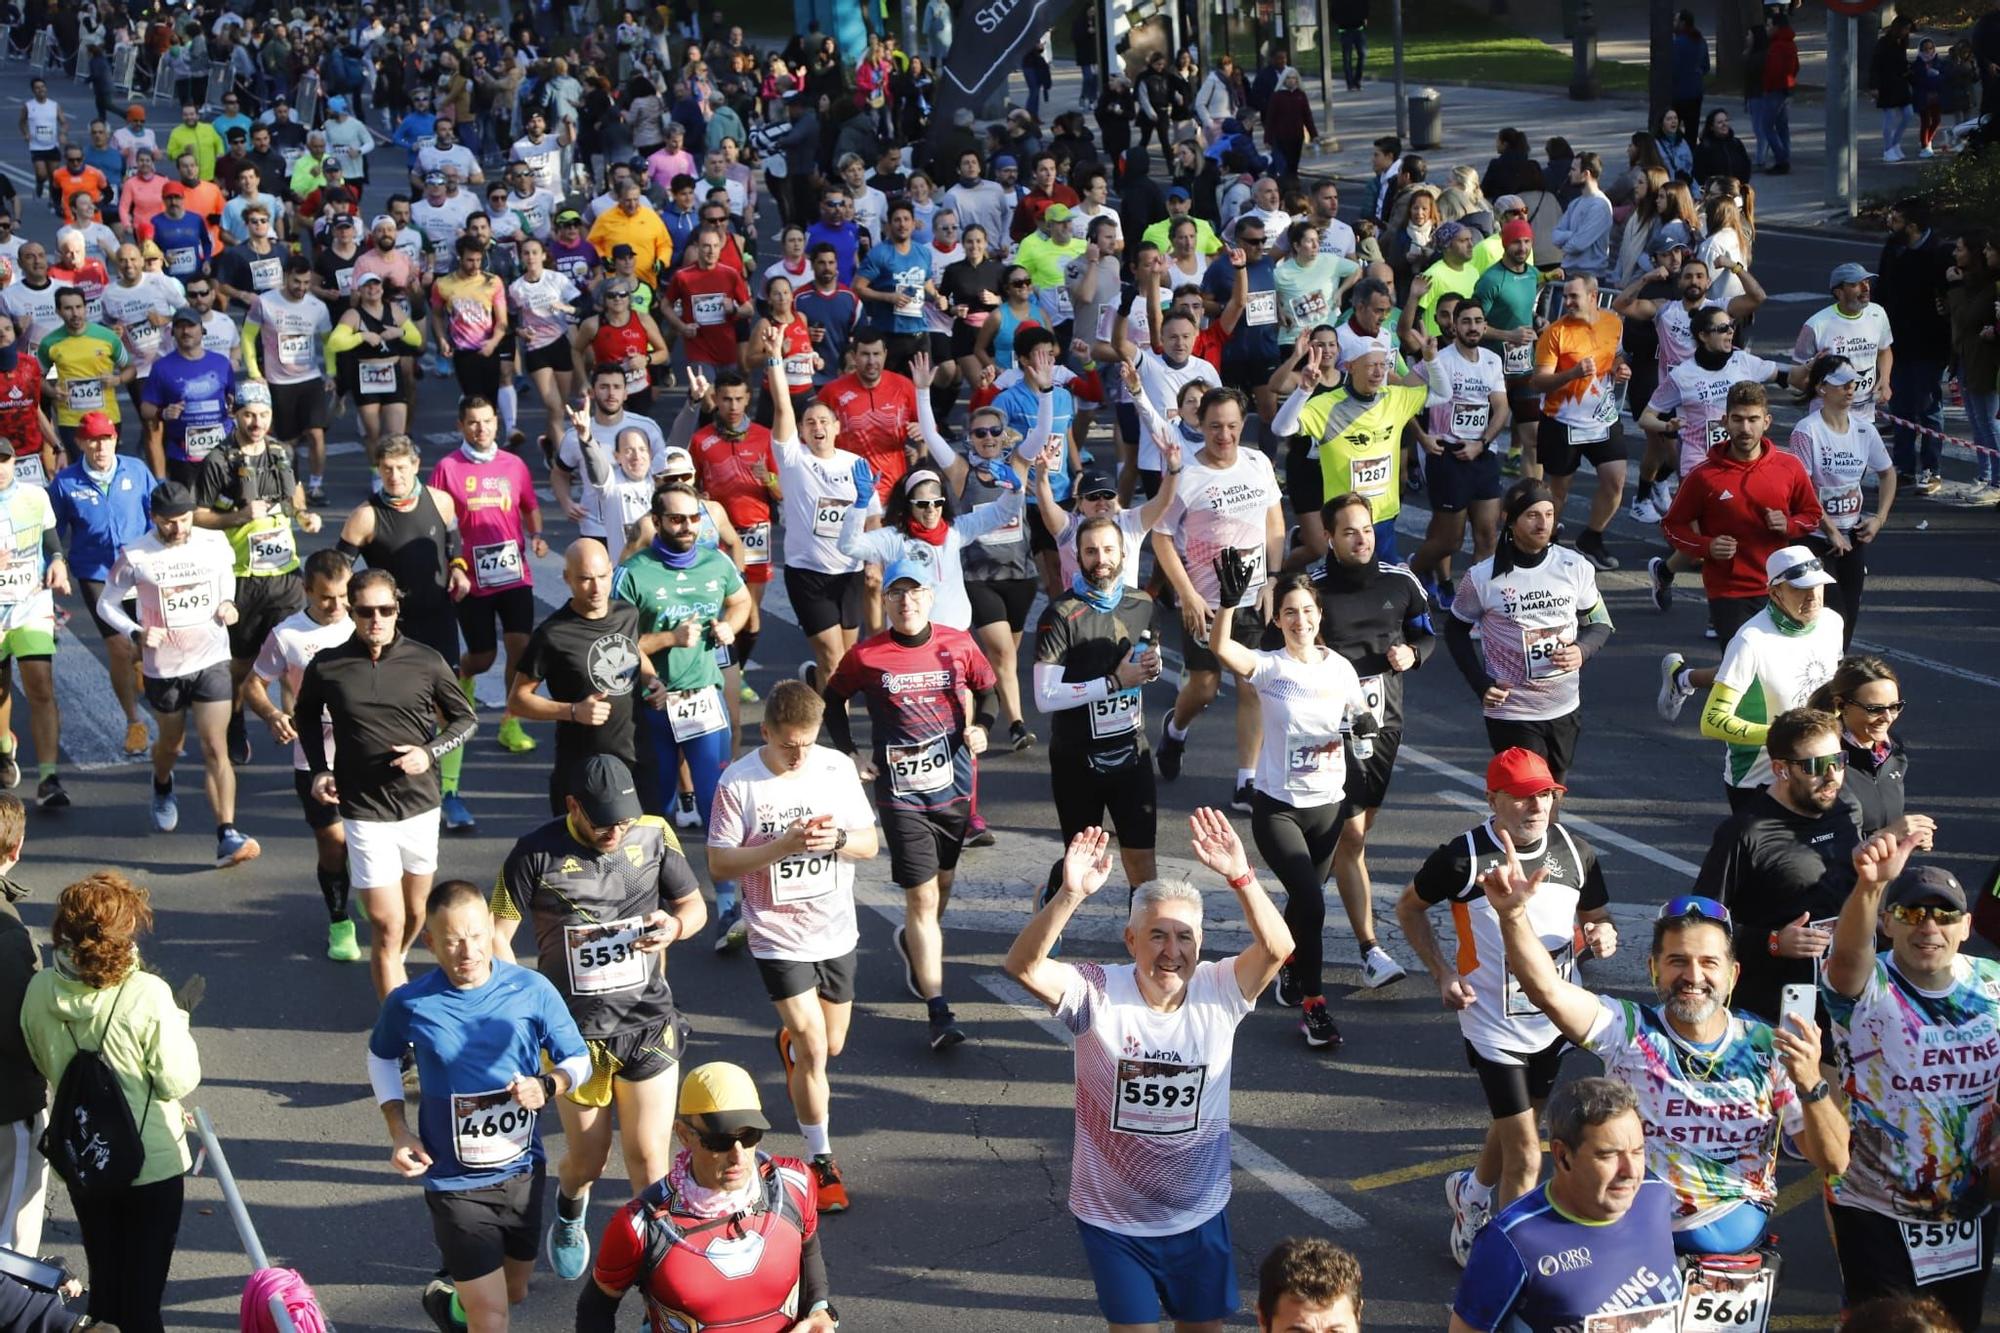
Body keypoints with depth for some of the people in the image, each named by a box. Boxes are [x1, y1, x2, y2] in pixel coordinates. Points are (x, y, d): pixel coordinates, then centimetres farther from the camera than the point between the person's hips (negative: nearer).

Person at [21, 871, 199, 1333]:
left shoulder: (40, 991, -10)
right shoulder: (146, 994, -23)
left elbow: (43, 1066, 5)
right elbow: (178, 1080, -16)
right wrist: (177, 1026, -3)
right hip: (152, 1162, -4)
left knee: (104, 1285, 20)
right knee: (143, 1295, 7)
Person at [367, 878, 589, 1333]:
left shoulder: (532, 990, -12)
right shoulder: (409, 1004, -13)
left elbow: (578, 1060, -1)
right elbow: (382, 1059, 8)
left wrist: (547, 1087, -23)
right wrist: (399, 1132, -4)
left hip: (522, 1171, 3)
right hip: (455, 1181, -3)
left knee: (514, 1294, 23)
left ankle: (456, 1296, 54)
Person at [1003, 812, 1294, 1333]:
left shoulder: (1218, 991, -11)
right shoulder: (1099, 993, -17)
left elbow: (1278, 948, -26)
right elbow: (1023, 966, -32)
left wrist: (1240, 876, -42)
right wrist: (1071, 895, -47)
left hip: (1199, 1213, 2)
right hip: (1112, 1216, -2)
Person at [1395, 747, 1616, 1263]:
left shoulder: (1575, 852, -5)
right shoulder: (1464, 857, -18)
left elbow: (1597, 916, 10)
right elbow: (1409, 907, -1)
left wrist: (1603, 935, -15)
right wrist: (1442, 972, -11)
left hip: (1555, 1021, 5)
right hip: (1493, 1024, -5)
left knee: (1516, 1124, 26)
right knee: (1526, 1157, -8)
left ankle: (1473, 1192, 55)